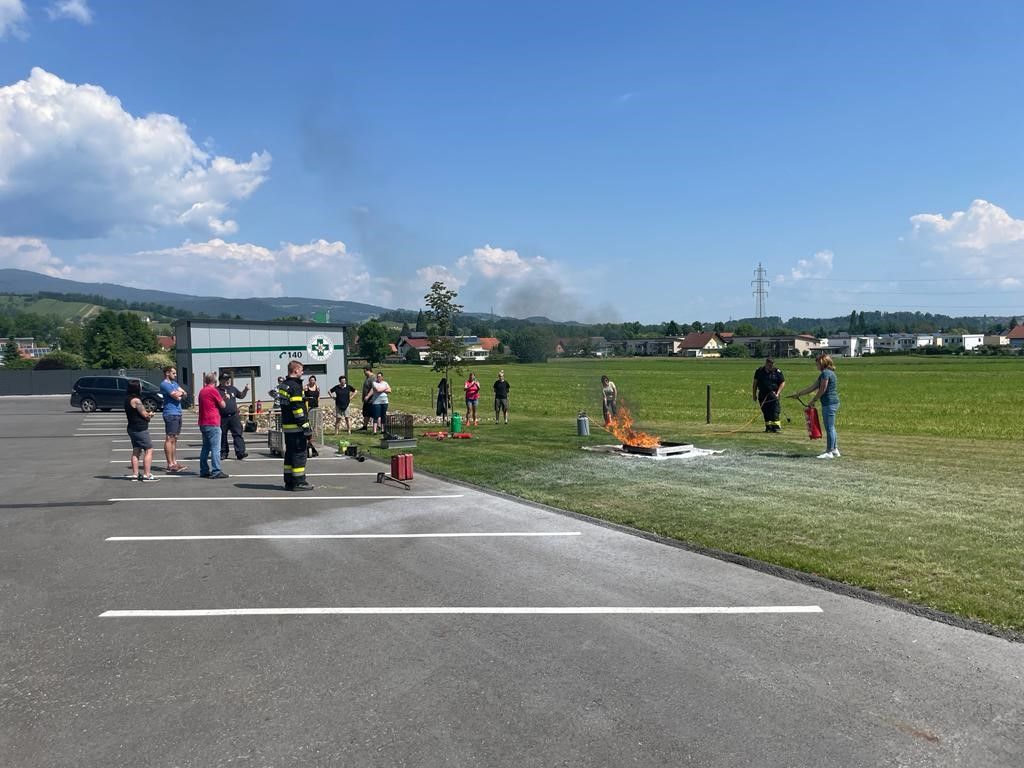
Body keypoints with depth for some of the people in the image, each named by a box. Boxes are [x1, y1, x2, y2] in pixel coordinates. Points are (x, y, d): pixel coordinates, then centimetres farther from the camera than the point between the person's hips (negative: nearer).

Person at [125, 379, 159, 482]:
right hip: (140, 429, -10)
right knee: (149, 450, -5)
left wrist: (148, 414, 4)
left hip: (132, 428, 10)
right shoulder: (136, 400, -18)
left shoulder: (127, 398, 11)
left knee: (136, 451, 14)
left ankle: (135, 474, 17)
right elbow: (145, 414, -16)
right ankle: (147, 475, -7)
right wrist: (150, 415, 5)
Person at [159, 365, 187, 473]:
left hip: (177, 413, 9)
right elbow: (176, 396, -17)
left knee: (174, 439, 12)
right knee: (169, 439, -7)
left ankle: (174, 462, 18)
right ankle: (170, 465, -6)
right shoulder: (164, 384, -9)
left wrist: (180, 393, -9)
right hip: (171, 414, -9)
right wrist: (181, 393, 4)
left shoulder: (174, 383, 20)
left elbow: (185, 394, 11)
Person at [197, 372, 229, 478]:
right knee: (215, 448, -7)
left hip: (203, 424, 9)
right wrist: (222, 399, 12)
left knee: (205, 448, 14)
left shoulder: (202, 391, 14)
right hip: (212, 423, -9)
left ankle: (204, 471, 17)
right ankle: (216, 472, -9)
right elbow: (223, 405, -7)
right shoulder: (213, 390, -11)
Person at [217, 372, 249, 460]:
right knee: (222, 436, 7)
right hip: (222, 417, -2)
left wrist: (246, 390, 10)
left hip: (234, 416, 2)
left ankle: (240, 452, -10)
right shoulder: (217, 390, 0)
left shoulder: (233, 388, 14)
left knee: (238, 434, -7)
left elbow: (241, 396, 26)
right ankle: (223, 453, 19)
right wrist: (223, 398, -19)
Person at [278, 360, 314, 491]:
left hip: (286, 426, 9)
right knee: (299, 453, -3)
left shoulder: (283, 385, 13)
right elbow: (298, 410, -20)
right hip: (296, 427, -9)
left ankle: (289, 482, 18)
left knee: (290, 453, 14)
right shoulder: (295, 386, -16)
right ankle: (299, 482, 0)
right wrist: (307, 429, -17)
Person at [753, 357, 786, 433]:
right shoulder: (759, 371, 7)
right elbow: (755, 383, 14)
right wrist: (754, 394, 11)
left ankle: (776, 426, -14)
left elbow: (783, 383, 3)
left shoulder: (777, 372, 0)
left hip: (773, 394, -3)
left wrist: (778, 393, -8)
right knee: (765, 412, 6)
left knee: (775, 411, -12)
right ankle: (768, 426, 13)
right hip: (762, 395, 3)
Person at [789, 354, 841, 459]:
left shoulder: (825, 373, -13)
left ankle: (829, 452, -1)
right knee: (831, 427, 16)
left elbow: (822, 390, -14)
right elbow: (812, 387, 20)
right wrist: (798, 394, 21)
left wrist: (812, 400, -3)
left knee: (829, 428, -5)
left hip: (829, 403, -10)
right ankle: (835, 450, 22)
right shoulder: (827, 373, 19)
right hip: (833, 402, 10)